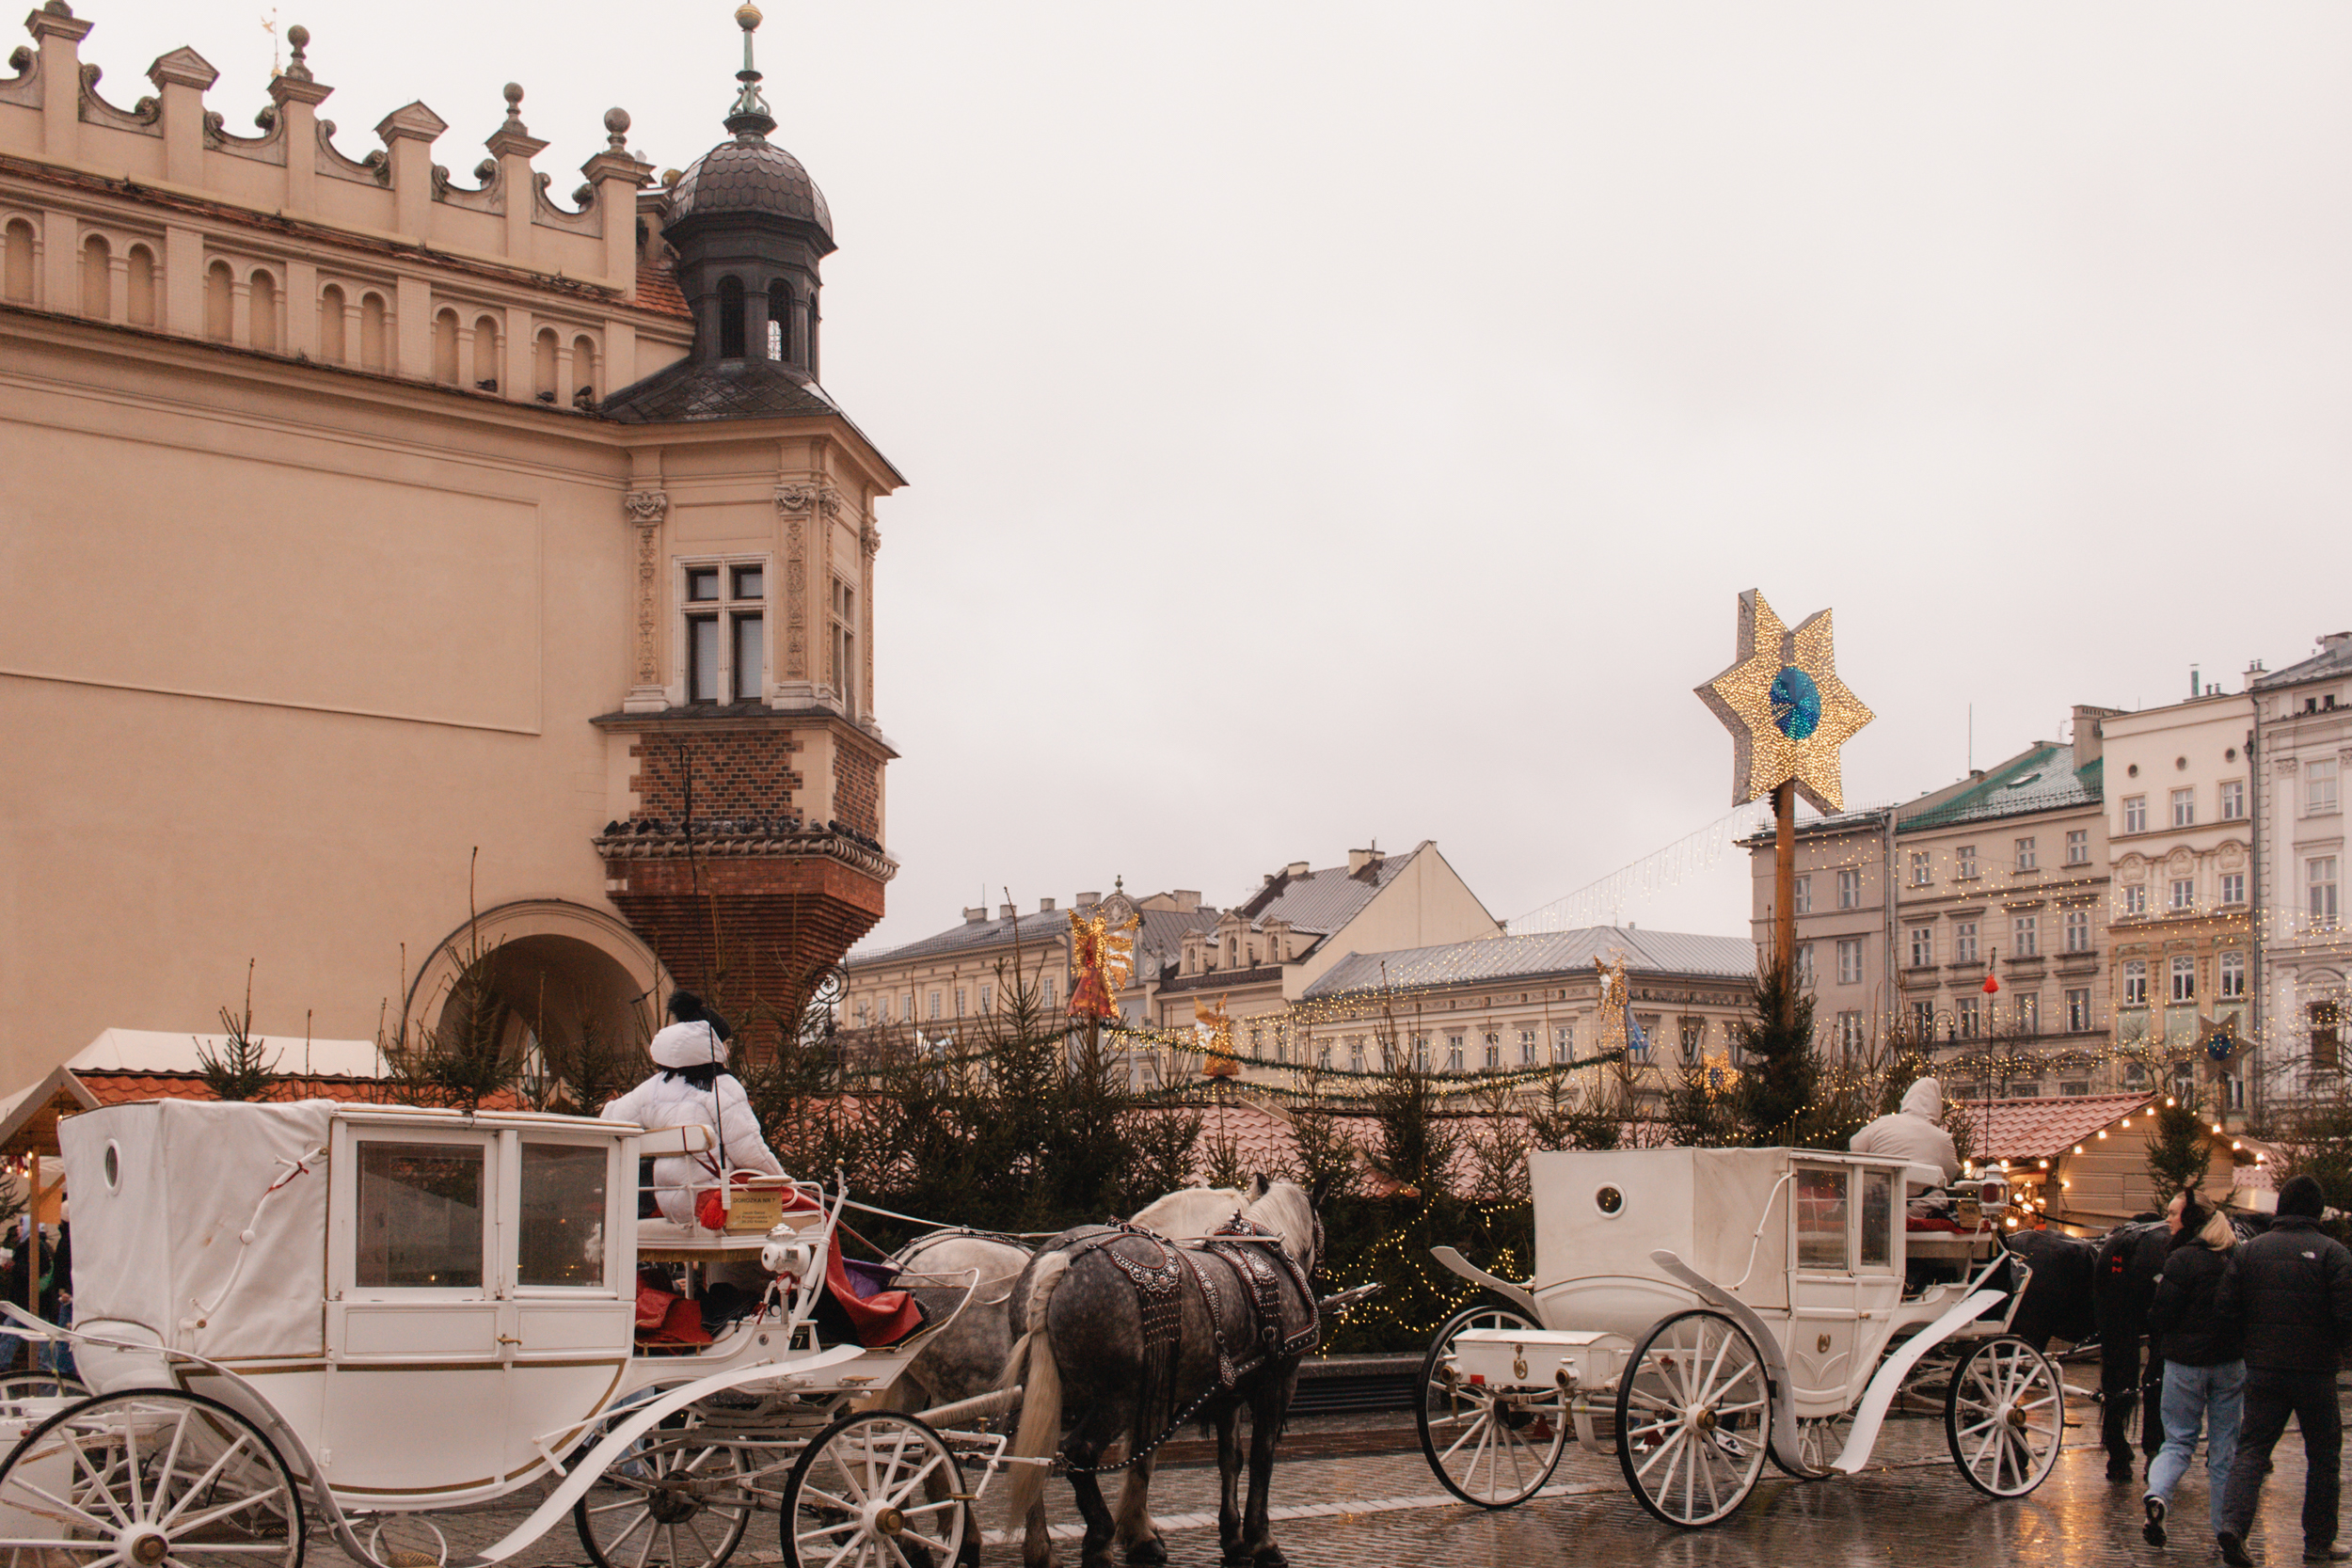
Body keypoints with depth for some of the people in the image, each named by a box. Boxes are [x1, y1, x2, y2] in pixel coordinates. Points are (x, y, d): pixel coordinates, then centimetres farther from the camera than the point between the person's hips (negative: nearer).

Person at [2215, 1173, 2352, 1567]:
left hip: (2263, 1369, 2)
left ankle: (2233, 1523, -15)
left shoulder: (2250, 1250, 2)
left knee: (2251, 1448, 5)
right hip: (2315, 1371, -2)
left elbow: (2224, 1306, -1)